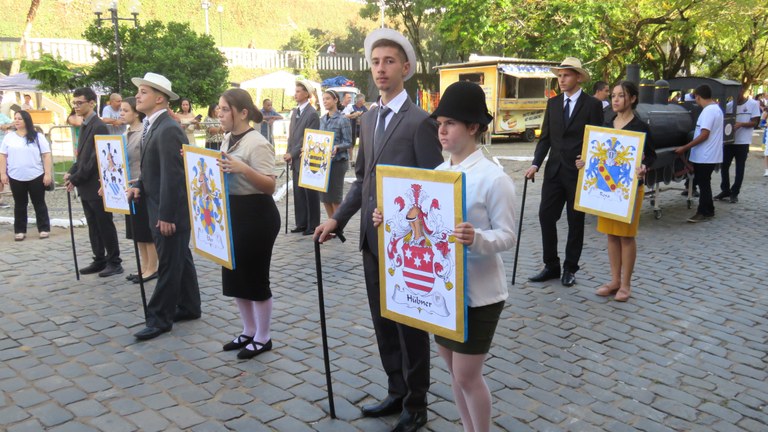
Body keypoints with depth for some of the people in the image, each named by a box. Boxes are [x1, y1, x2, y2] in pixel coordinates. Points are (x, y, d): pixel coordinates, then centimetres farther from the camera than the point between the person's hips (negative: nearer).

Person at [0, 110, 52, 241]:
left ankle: (44, 229, 13)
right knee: (19, 205, 9)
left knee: (39, 203, 6)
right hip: (16, 177, 2)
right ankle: (20, 231, 16)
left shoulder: (38, 137, -1)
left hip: (36, 176, -2)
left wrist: (48, 174, -9)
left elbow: (46, 155, -3)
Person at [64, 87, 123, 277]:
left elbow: (95, 158, -19)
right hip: (86, 186, 9)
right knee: (93, 226, 13)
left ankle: (114, 262, 8)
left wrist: (76, 179, -16)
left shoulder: (99, 127, -15)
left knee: (105, 226, 0)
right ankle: (100, 260, 22)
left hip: (96, 185, -9)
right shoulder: (85, 126, 13)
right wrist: (71, 172, 5)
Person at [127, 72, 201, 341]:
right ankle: (188, 307, 27)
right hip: (159, 208, 10)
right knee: (180, 259, 16)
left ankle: (160, 318, 9)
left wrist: (166, 215, -22)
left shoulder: (168, 130, -20)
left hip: (170, 211, -10)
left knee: (169, 264, 0)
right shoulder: (153, 126, 11)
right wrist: (139, 186, 1)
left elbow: (173, 176, -23)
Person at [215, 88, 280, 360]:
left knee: (255, 277, 1)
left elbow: (270, 185, -22)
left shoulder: (257, 143, -17)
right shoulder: (228, 140, 9)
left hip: (256, 215, -9)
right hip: (231, 214, 9)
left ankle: (263, 338, 18)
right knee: (234, 276, 15)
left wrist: (244, 169, -35)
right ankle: (249, 332, 31)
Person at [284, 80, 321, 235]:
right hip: (296, 160, 8)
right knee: (298, 193, 11)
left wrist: (292, 154, -13)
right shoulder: (295, 112, 13)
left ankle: (313, 225, 10)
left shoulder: (312, 114, -12)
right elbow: (291, 134, 15)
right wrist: (289, 153, 3)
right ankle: (301, 223, 20)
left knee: (310, 194, 2)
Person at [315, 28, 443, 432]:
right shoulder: (368, 119, 11)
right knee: (383, 322, 17)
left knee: (410, 324, 7)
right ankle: (396, 392, 34)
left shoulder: (420, 121, -13)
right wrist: (338, 219, 8)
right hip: (373, 238, 7)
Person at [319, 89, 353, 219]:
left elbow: (348, 142, -9)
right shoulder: (322, 119, 12)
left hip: (337, 161, -6)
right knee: (324, 197, 10)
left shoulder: (342, 120, -7)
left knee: (335, 198, -2)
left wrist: (337, 147, -26)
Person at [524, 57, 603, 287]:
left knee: (575, 221, 6)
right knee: (546, 215, 1)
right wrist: (536, 164, -3)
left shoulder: (592, 104, -3)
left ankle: (570, 269, 18)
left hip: (578, 172, -4)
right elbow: (545, 137, 8)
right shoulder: (553, 103, 9)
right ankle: (551, 266, 14)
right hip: (554, 170, 4)